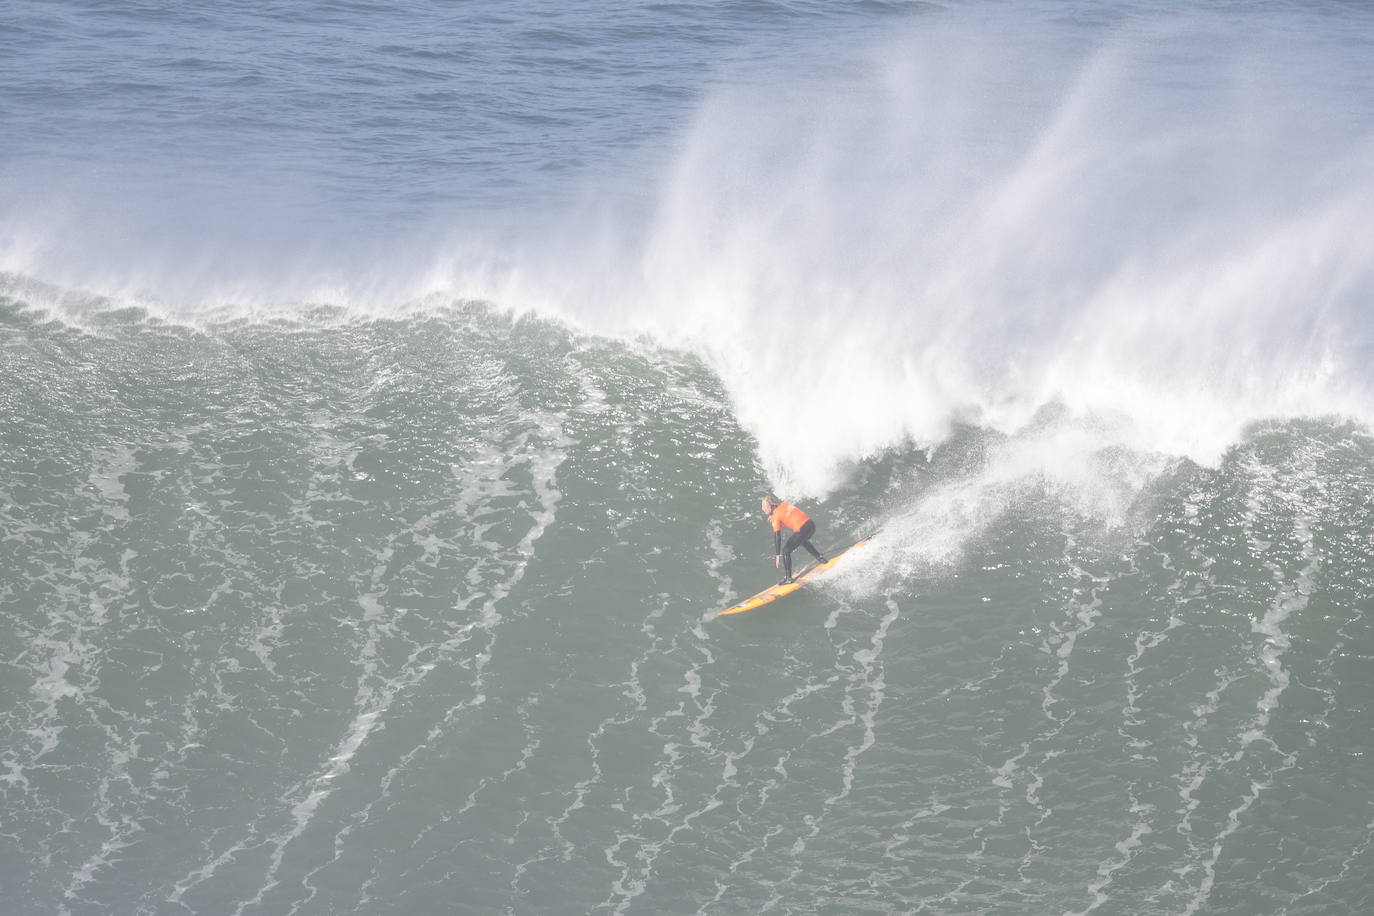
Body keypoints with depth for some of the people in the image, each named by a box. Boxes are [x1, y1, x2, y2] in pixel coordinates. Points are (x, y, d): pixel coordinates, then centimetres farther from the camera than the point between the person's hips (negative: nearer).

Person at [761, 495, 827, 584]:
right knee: (803, 541, 40)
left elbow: (777, 536, -7)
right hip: (811, 524, 8)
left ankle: (788, 578, 4)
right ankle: (820, 558, 46)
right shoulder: (785, 504, 15)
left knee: (785, 551, 4)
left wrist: (777, 555, -6)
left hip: (802, 530, -8)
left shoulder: (775, 516, -3)